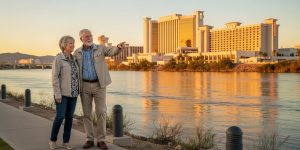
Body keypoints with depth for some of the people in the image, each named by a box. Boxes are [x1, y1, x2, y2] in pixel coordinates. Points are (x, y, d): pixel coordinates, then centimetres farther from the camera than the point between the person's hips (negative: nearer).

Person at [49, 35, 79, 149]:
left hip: (73, 93, 6)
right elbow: (55, 77, -12)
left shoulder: (73, 59, 11)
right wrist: (57, 94, -17)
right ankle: (52, 140, 10)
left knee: (69, 117, 6)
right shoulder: (58, 58, -8)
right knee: (60, 117, -8)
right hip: (62, 93, -6)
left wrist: (78, 91, 12)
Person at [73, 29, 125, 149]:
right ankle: (90, 139, 13)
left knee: (101, 112, -4)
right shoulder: (77, 53, 6)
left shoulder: (100, 48, 0)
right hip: (84, 86, 2)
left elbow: (113, 51, -18)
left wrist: (119, 47, -42)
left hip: (99, 85, -1)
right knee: (87, 113, 4)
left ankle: (101, 140, 6)